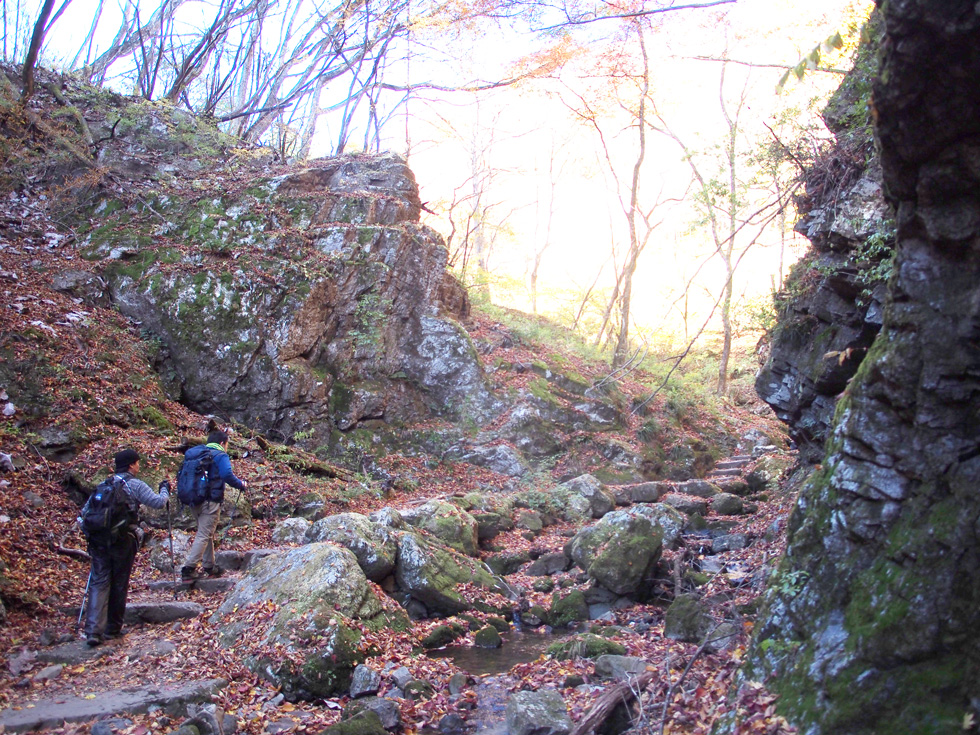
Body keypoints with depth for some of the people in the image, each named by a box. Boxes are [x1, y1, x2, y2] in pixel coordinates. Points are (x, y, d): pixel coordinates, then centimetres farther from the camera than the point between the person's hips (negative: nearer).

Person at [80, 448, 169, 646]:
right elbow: (158, 502, -8)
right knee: (119, 584, 9)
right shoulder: (135, 485, -2)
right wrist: (165, 490, 10)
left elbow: (86, 509, 13)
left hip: (99, 539, 4)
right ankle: (113, 629, 18)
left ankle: (93, 631, -10)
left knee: (98, 583, 1)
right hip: (123, 541, -4)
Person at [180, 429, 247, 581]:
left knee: (206, 533, 20)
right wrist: (241, 484, -5)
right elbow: (227, 475, -20)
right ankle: (188, 569, -11)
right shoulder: (220, 455, -7)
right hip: (210, 500, -8)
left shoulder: (194, 453, 16)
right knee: (204, 535, -6)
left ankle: (209, 566, 26)